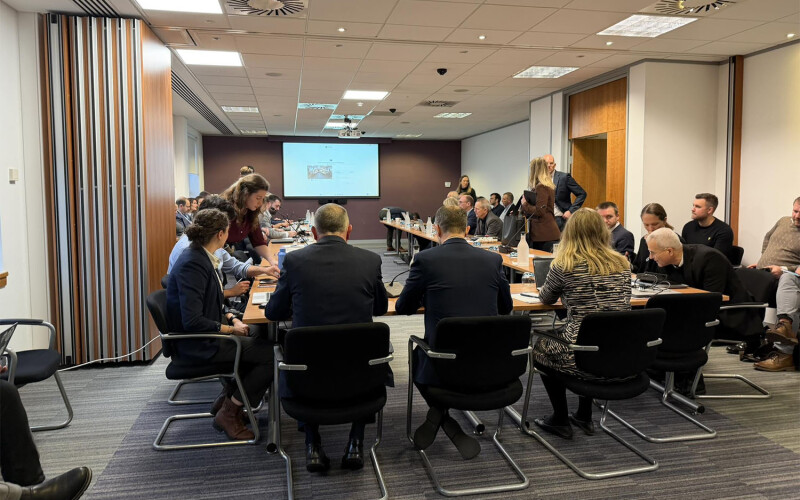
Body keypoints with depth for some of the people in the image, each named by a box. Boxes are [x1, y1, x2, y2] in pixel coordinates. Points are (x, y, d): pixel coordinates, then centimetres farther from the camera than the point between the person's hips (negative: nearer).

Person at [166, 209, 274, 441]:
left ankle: (225, 400, 20)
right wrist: (231, 329, -17)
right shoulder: (192, 265, -24)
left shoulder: (200, 257, 6)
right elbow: (193, 321, -28)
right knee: (270, 354, -12)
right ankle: (228, 413, 2)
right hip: (197, 345, -10)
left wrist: (231, 318, 2)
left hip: (206, 334, 10)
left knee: (260, 341, 14)